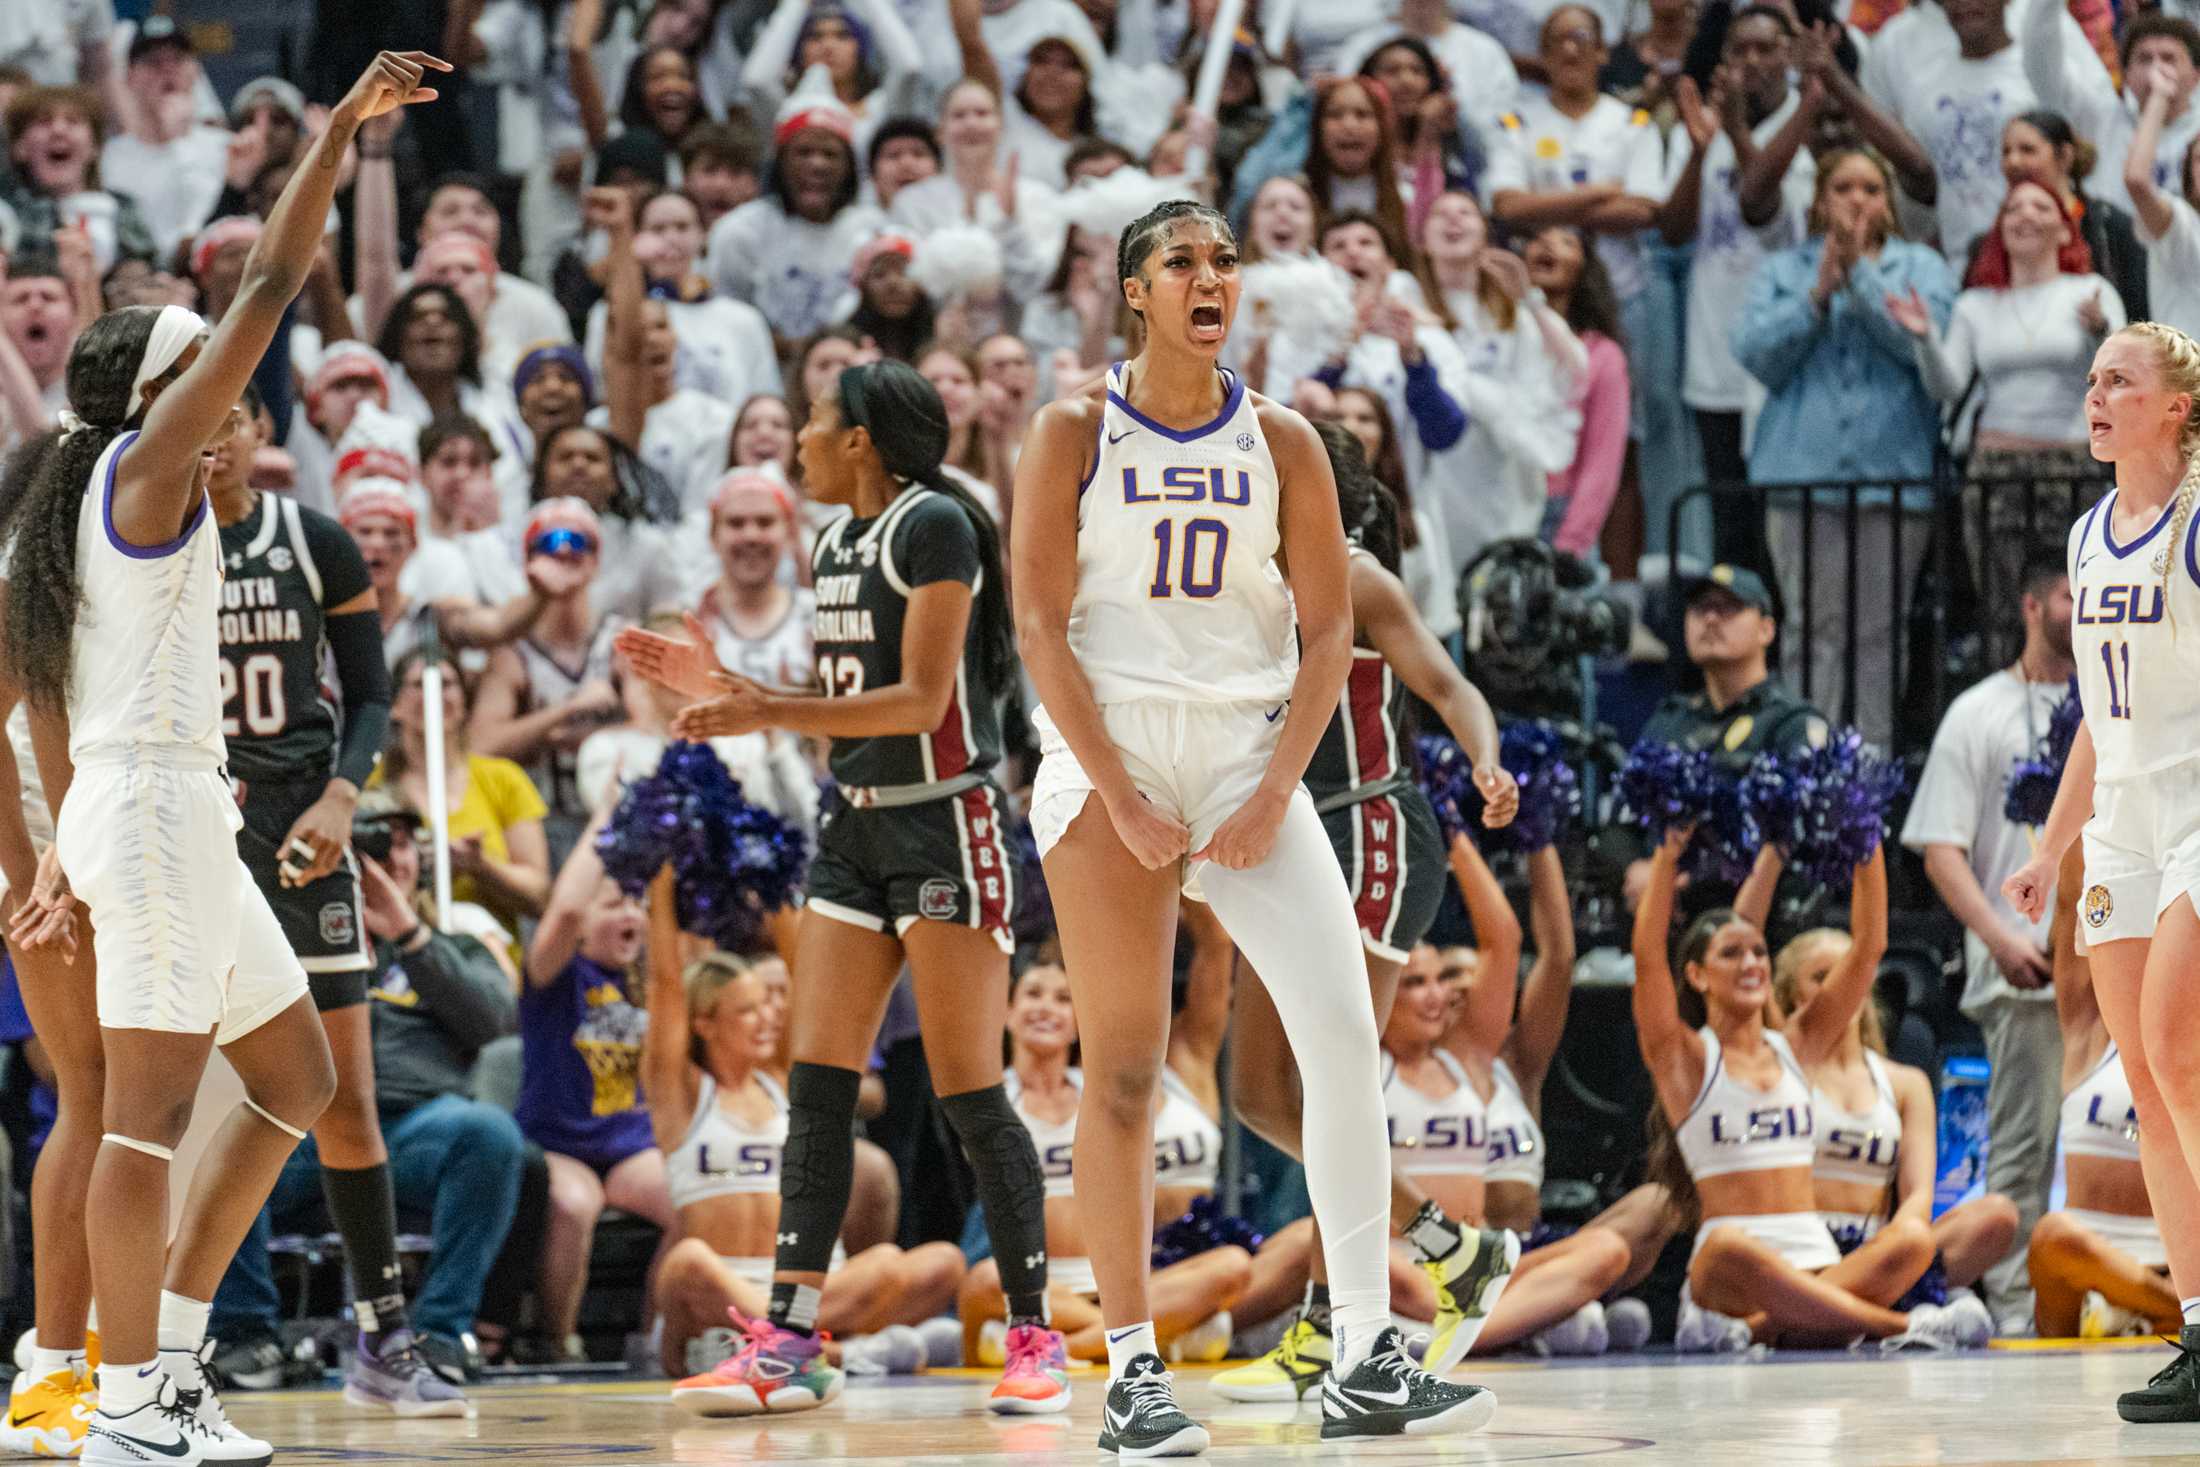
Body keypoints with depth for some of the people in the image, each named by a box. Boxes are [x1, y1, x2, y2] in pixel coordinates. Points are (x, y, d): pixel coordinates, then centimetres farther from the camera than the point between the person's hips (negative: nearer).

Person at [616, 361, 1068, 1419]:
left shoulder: (934, 525, -13)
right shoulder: (835, 543, 13)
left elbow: (919, 701, -19)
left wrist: (764, 714, -23)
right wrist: (720, 684, 8)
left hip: (947, 826, -8)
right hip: (856, 829, 8)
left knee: (969, 1095, -7)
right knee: (817, 1084, 0)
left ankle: (1034, 1339, 1)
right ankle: (790, 1341, -2)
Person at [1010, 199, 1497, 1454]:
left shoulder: (1281, 441, 7)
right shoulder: (1076, 433, 0)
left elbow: (1328, 630, 6)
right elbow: (1041, 622, -4)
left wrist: (1274, 794, -5)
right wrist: (1118, 795, -12)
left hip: (1248, 752, 2)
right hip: (1107, 752, -2)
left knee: (1345, 1032, -11)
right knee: (1126, 1067, -2)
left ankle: (1368, 1361, -10)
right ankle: (1133, 1371, 5)